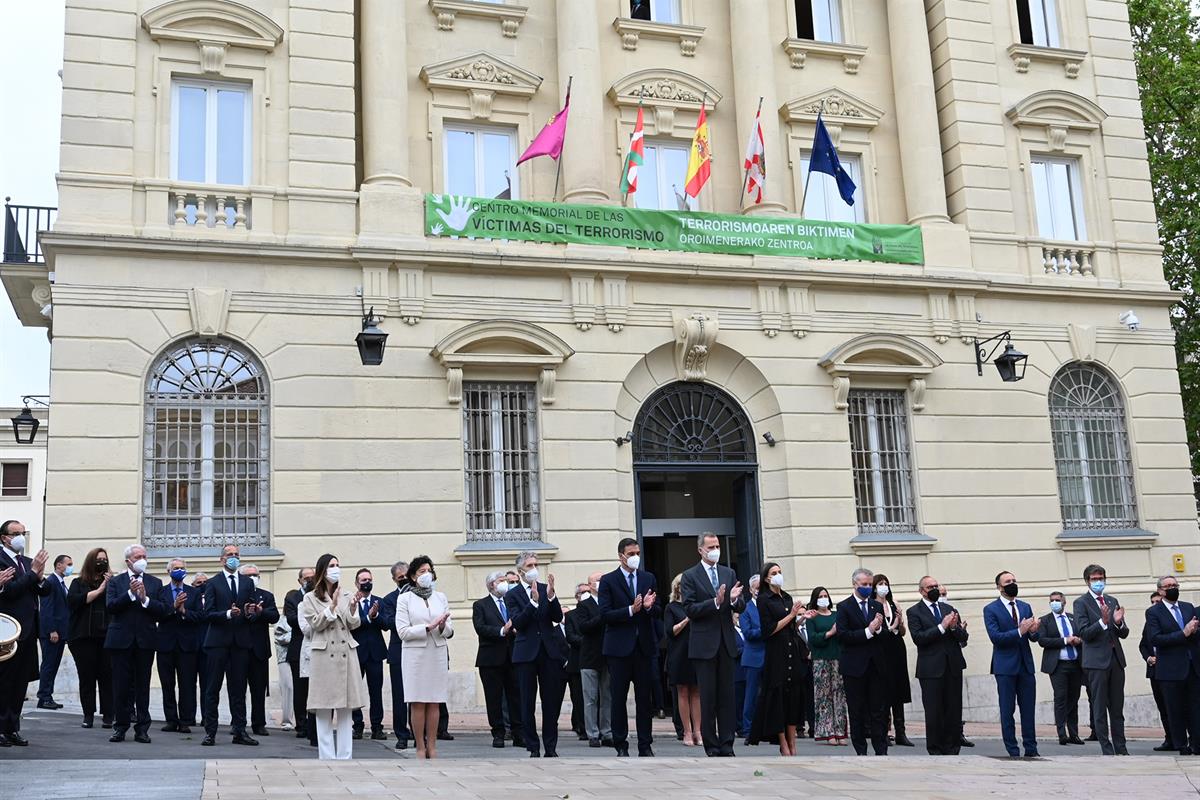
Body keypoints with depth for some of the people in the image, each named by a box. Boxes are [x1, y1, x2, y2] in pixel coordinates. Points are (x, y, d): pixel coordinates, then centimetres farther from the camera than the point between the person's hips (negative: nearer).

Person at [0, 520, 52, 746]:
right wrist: (33, 572, -18)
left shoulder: (28, 562, 15)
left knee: (21, 682, 10)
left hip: (28, 630, 8)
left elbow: (46, 591, 12)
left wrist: (40, 577, -8)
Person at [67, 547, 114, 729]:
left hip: (106, 637, 0)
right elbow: (73, 601, -8)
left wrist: (110, 587, -12)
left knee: (107, 676, -3)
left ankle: (107, 715, 1)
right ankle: (88, 715, 11)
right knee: (86, 677, 3)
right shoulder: (79, 583, 9)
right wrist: (98, 590, -9)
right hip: (83, 637, 0)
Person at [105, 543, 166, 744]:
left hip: (145, 640, 1)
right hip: (121, 640, 0)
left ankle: (142, 729, 7)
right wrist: (130, 593, -17)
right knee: (121, 685, 3)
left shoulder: (155, 583, 10)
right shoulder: (116, 582, 8)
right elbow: (111, 606, -7)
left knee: (143, 686, 3)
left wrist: (145, 598, -14)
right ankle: (121, 726, 11)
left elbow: (162, 611, 0)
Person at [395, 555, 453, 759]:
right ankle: (420, 747, 5)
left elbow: (450, 631, 10)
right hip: (416, 654, -3)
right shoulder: (404, 599, 1)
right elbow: (403, 632, -8)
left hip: (438, 653, 3)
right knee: (418, 703, -2)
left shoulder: (440, 597, 12)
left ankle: (432, 746, 9)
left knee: (434, 702, 4)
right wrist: (429, 627, -16)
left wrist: (443, 626, -13)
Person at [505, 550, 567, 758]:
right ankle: (533, 748, 11)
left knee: (551, 702, 4)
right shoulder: (512, 595, 0)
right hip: (527, 653, -2)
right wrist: (533, 600, -24)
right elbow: (517, 623, -14)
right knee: (527, 703, 3)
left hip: (549, 651, 2)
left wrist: (551, 596, -17)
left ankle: (551, 747, 12)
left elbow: (558, 618, -2)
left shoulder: (546, 589, 7)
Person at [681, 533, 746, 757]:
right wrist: (715, 602, -22)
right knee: (707, 698, 1)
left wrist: (735, 599, -14)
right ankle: (711, 747, 6)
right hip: (704, 644, -4)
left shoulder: (729, 574, 12)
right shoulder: (690, 576, -1)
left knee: (727, 697, 4)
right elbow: (690, 610, -10)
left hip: (726, 643, 4)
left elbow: (741, 607, 9)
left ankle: (727, 746, 9)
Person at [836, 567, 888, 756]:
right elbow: (842, 635, -13)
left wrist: (879, 629, -10)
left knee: (879, 710, 3)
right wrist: (868, 631, -16)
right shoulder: (844, 607, -2)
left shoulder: (877, 606, 13)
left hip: (876, 665, 4)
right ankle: (861, 751, 10)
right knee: (857, 711, 4)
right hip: (855, 667, -4)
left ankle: (881, 750, 7)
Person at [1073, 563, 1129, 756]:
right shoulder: (1081, 603, -2)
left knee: (1117, 708, 9)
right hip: (1097, 660, -5)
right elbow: (1084, 633, -11)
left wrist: (1119, 623, -10)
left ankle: (1121, 748, 14)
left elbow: (1124, 634, 12)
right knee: (1100, 708, -1)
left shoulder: (1112, 601, 15)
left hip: (1116, 659, 5)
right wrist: (1103, 621, -24)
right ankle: (1107, 750, 2)